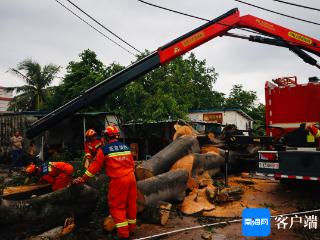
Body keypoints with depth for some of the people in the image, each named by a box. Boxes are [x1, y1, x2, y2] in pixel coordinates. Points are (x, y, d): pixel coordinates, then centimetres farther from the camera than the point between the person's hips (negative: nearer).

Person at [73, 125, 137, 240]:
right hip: (131, 177, 6)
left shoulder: (104, 149, -3)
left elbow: (95, 165, -1)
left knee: (117, 206, 6)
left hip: (118, 180, -5)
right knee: (131, 204, 15)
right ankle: (131, 228, 28)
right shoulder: (126, 147, 11)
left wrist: (83, 179, 8)